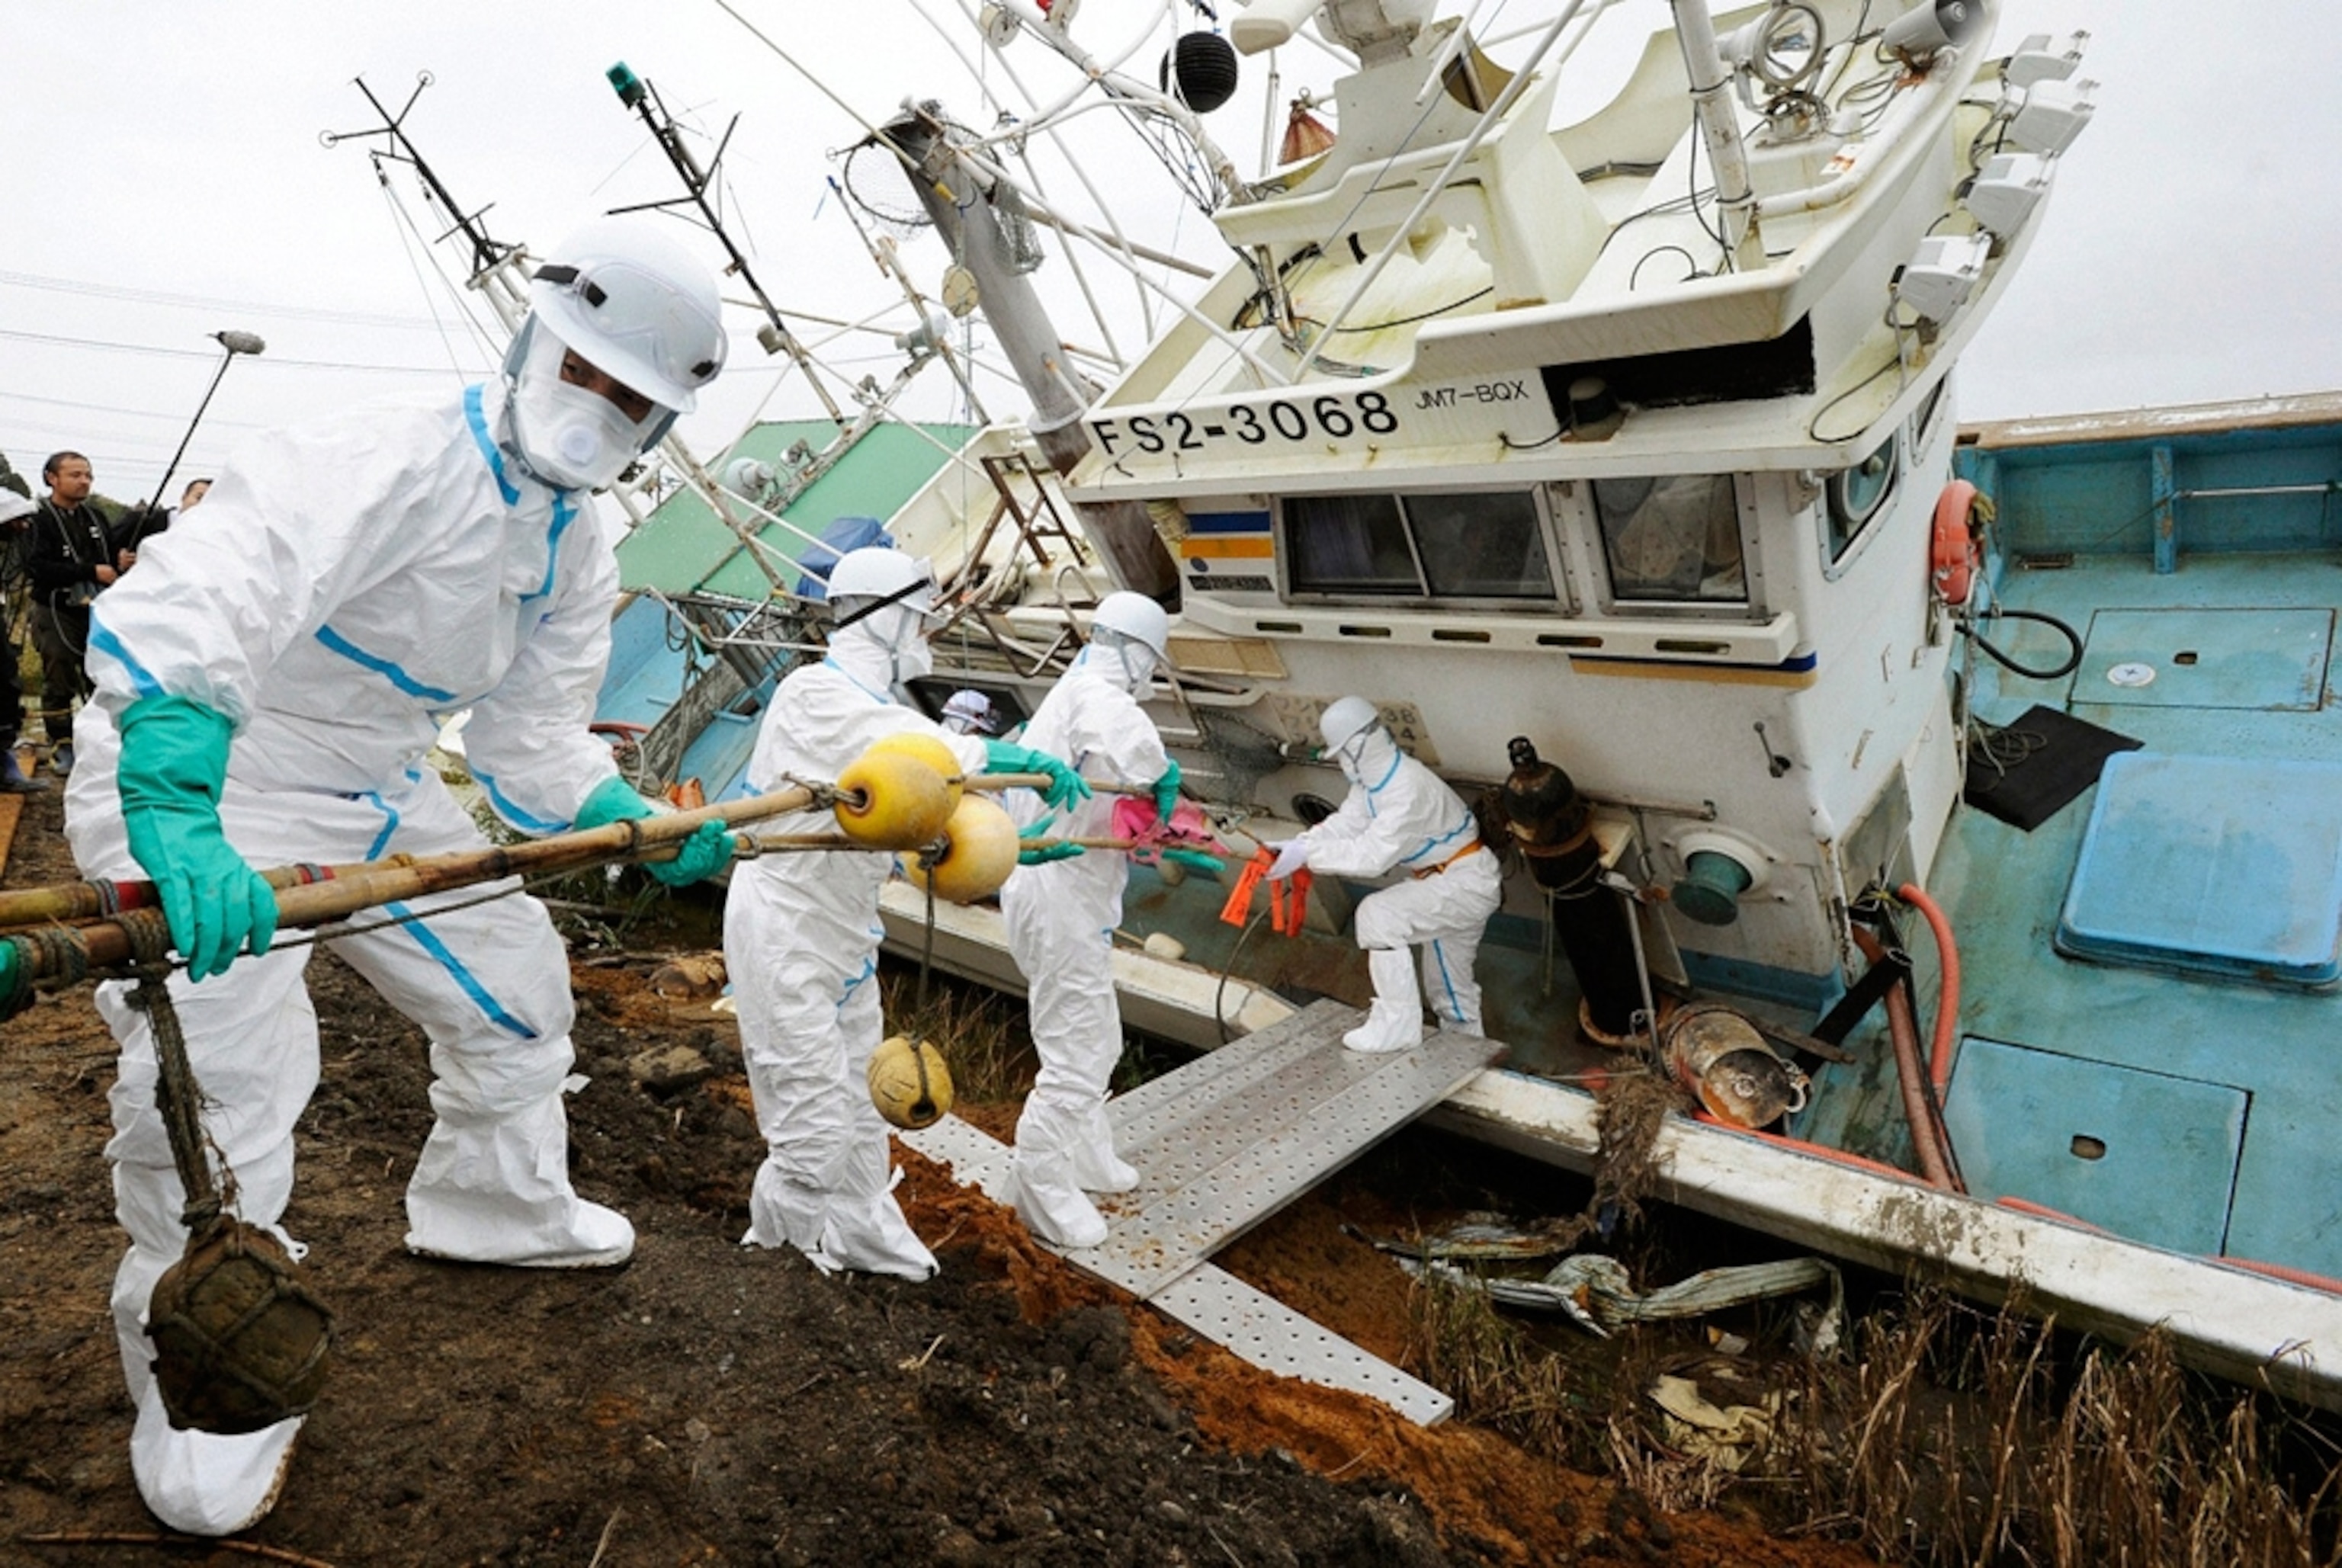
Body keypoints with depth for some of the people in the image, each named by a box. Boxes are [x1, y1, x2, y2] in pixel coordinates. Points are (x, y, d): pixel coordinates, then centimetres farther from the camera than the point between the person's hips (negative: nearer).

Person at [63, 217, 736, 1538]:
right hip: (195, 773, -8)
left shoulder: (578, 555, 0)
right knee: (223, 1062, -15)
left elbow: (534, 743, 2)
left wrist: (652, 832, -12)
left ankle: (496, 1205, 39)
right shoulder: (387, 462, -25)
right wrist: (173, 815, -54)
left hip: (379, 791, 8)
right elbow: (194, 608, -41)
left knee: (514, 973, 13)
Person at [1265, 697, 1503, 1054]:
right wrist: (1295, 846, -21)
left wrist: (1307, 855, -31)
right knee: (1450, 984, 21)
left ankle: (1397, 1025, -15)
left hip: (1467, 883, -10)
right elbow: (1344, 824, -6)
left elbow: (1372, 855, -34)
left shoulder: (1408, 789, -31)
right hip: (1449, 881, 10)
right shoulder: (1374, 777, 0)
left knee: (1378, 914, -24)